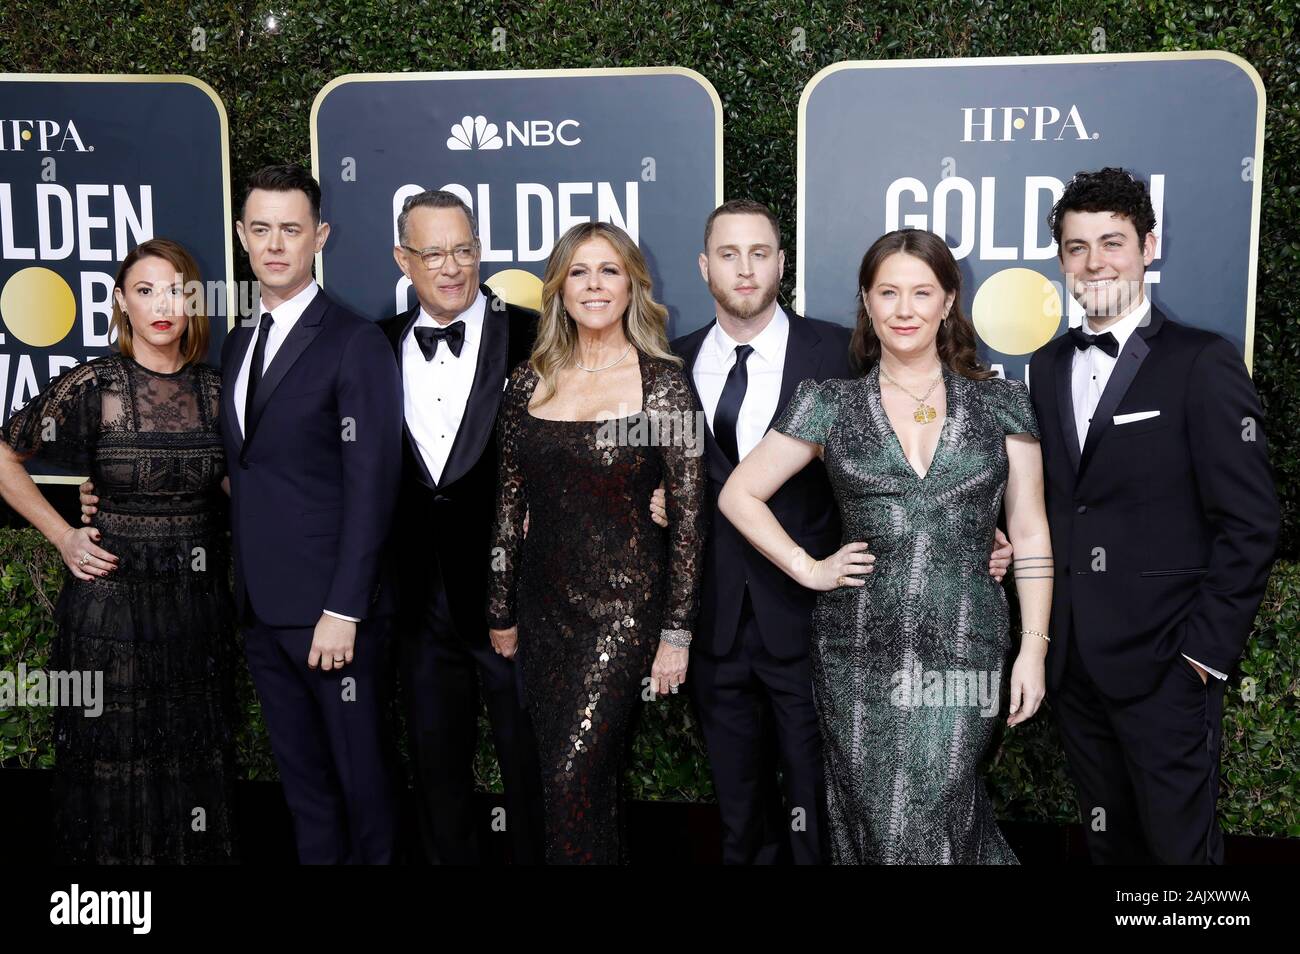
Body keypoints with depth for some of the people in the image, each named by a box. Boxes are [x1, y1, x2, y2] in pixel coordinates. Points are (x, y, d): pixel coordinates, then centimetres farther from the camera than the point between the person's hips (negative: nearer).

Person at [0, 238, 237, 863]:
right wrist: (62, 536, -3)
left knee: (197, 759, 13)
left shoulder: (215, 390, 2)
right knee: (114, 764, 9)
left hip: (198, 600, 3)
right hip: (113, 597, -3)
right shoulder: (91, 386, -8)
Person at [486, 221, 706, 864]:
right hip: (544, 604, 4)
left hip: (625, 601, -4)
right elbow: (509, 505, 9)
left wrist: (677, 632, -9)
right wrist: (501, 612, 10)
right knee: (560, 774, 13)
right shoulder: (529, 382, 4)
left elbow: (689, 513, -7)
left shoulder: (663, 383, -6)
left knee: (574, 777, -9)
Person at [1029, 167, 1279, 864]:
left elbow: (1250, 523, -10)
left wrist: (1207, 650, -13)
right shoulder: (1046, 366, 10)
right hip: (1073, 662, 5)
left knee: (1179, 843, 5)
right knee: (1108, 840, 17)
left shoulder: (1204, 364, -8)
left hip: (1164, 667, -5)